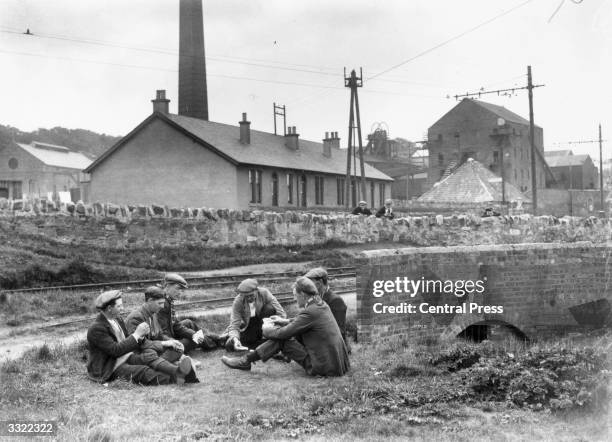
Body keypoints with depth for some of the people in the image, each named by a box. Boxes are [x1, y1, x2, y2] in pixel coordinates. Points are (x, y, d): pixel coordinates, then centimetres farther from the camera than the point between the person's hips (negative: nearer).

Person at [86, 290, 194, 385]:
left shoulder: (118, 320, 12)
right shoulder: (96, 329, -16)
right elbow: (115, 350, -24)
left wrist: (141, 335, -5)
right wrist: (136, 334, -21)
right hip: (110, 369, -7)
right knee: (143, 371, -31)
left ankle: (177, 370, -46)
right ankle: (175, 379, -49)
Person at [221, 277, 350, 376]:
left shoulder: (310, 312, -20)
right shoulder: (322, 305, 7)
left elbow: (283, 333, -13)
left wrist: (267, 329, 6)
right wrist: (285, 321, 18)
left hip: (326, 367, -9)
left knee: (282, 340, -5)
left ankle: (246, 361, 5)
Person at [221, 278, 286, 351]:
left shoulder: (264, 293, -22)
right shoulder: (237, 302, -22)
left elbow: (281, 314, -21)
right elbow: (234, 325, -23)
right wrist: (235, 339, -43)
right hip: (248, 327, 1)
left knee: (270, 309, -29)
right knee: (230, 345, -20)